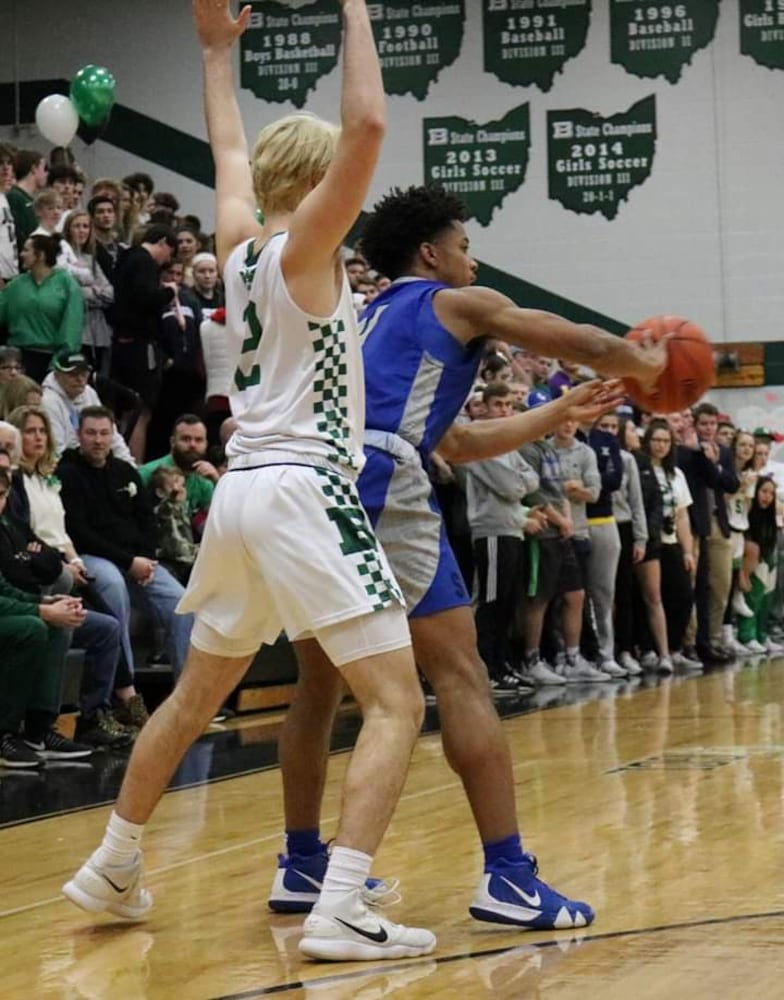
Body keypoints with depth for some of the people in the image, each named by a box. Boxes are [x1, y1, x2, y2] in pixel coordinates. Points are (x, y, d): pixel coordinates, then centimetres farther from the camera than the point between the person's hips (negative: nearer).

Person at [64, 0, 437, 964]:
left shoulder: (239, 247, 12)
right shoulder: (302, 248, -7)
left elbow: (230, 151, 32)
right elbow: (366, 126, -19)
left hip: (241, 490, 8)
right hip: (304, 491, -8)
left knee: (193, 698, 22)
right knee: (396, 703, -9)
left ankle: (111, 867, 31)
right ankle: (339, 911, -20)